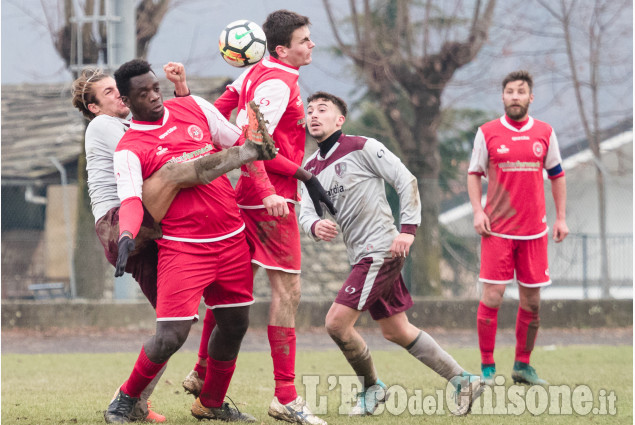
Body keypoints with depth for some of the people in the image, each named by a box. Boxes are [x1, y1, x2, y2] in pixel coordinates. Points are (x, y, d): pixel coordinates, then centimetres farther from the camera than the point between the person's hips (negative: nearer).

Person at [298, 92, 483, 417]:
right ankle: (462, 381, 21)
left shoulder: (362, 148, -8)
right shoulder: (311, 168, 13)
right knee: (396, 331, 13)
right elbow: (306, 211, 4)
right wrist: (315, 226, -20)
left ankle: (371, 388, 6)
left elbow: (406, 181, -9)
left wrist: (408, 228, -18)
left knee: (337, 322, -14)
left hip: (381, 249, -8)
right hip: (361, 256, 8)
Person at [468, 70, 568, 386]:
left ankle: (522, 365, 18)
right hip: (497, 229, -2)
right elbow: (474, 173, 7)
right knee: (492, 295, -9)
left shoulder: (545, 134, 6)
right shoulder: (487, 133, 0)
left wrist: (561, 217, 8)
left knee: (531, 299, 5)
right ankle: (487, 368, -1)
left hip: (534, 229, 3)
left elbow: (557, 175, 14)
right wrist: (477, 211, -6)